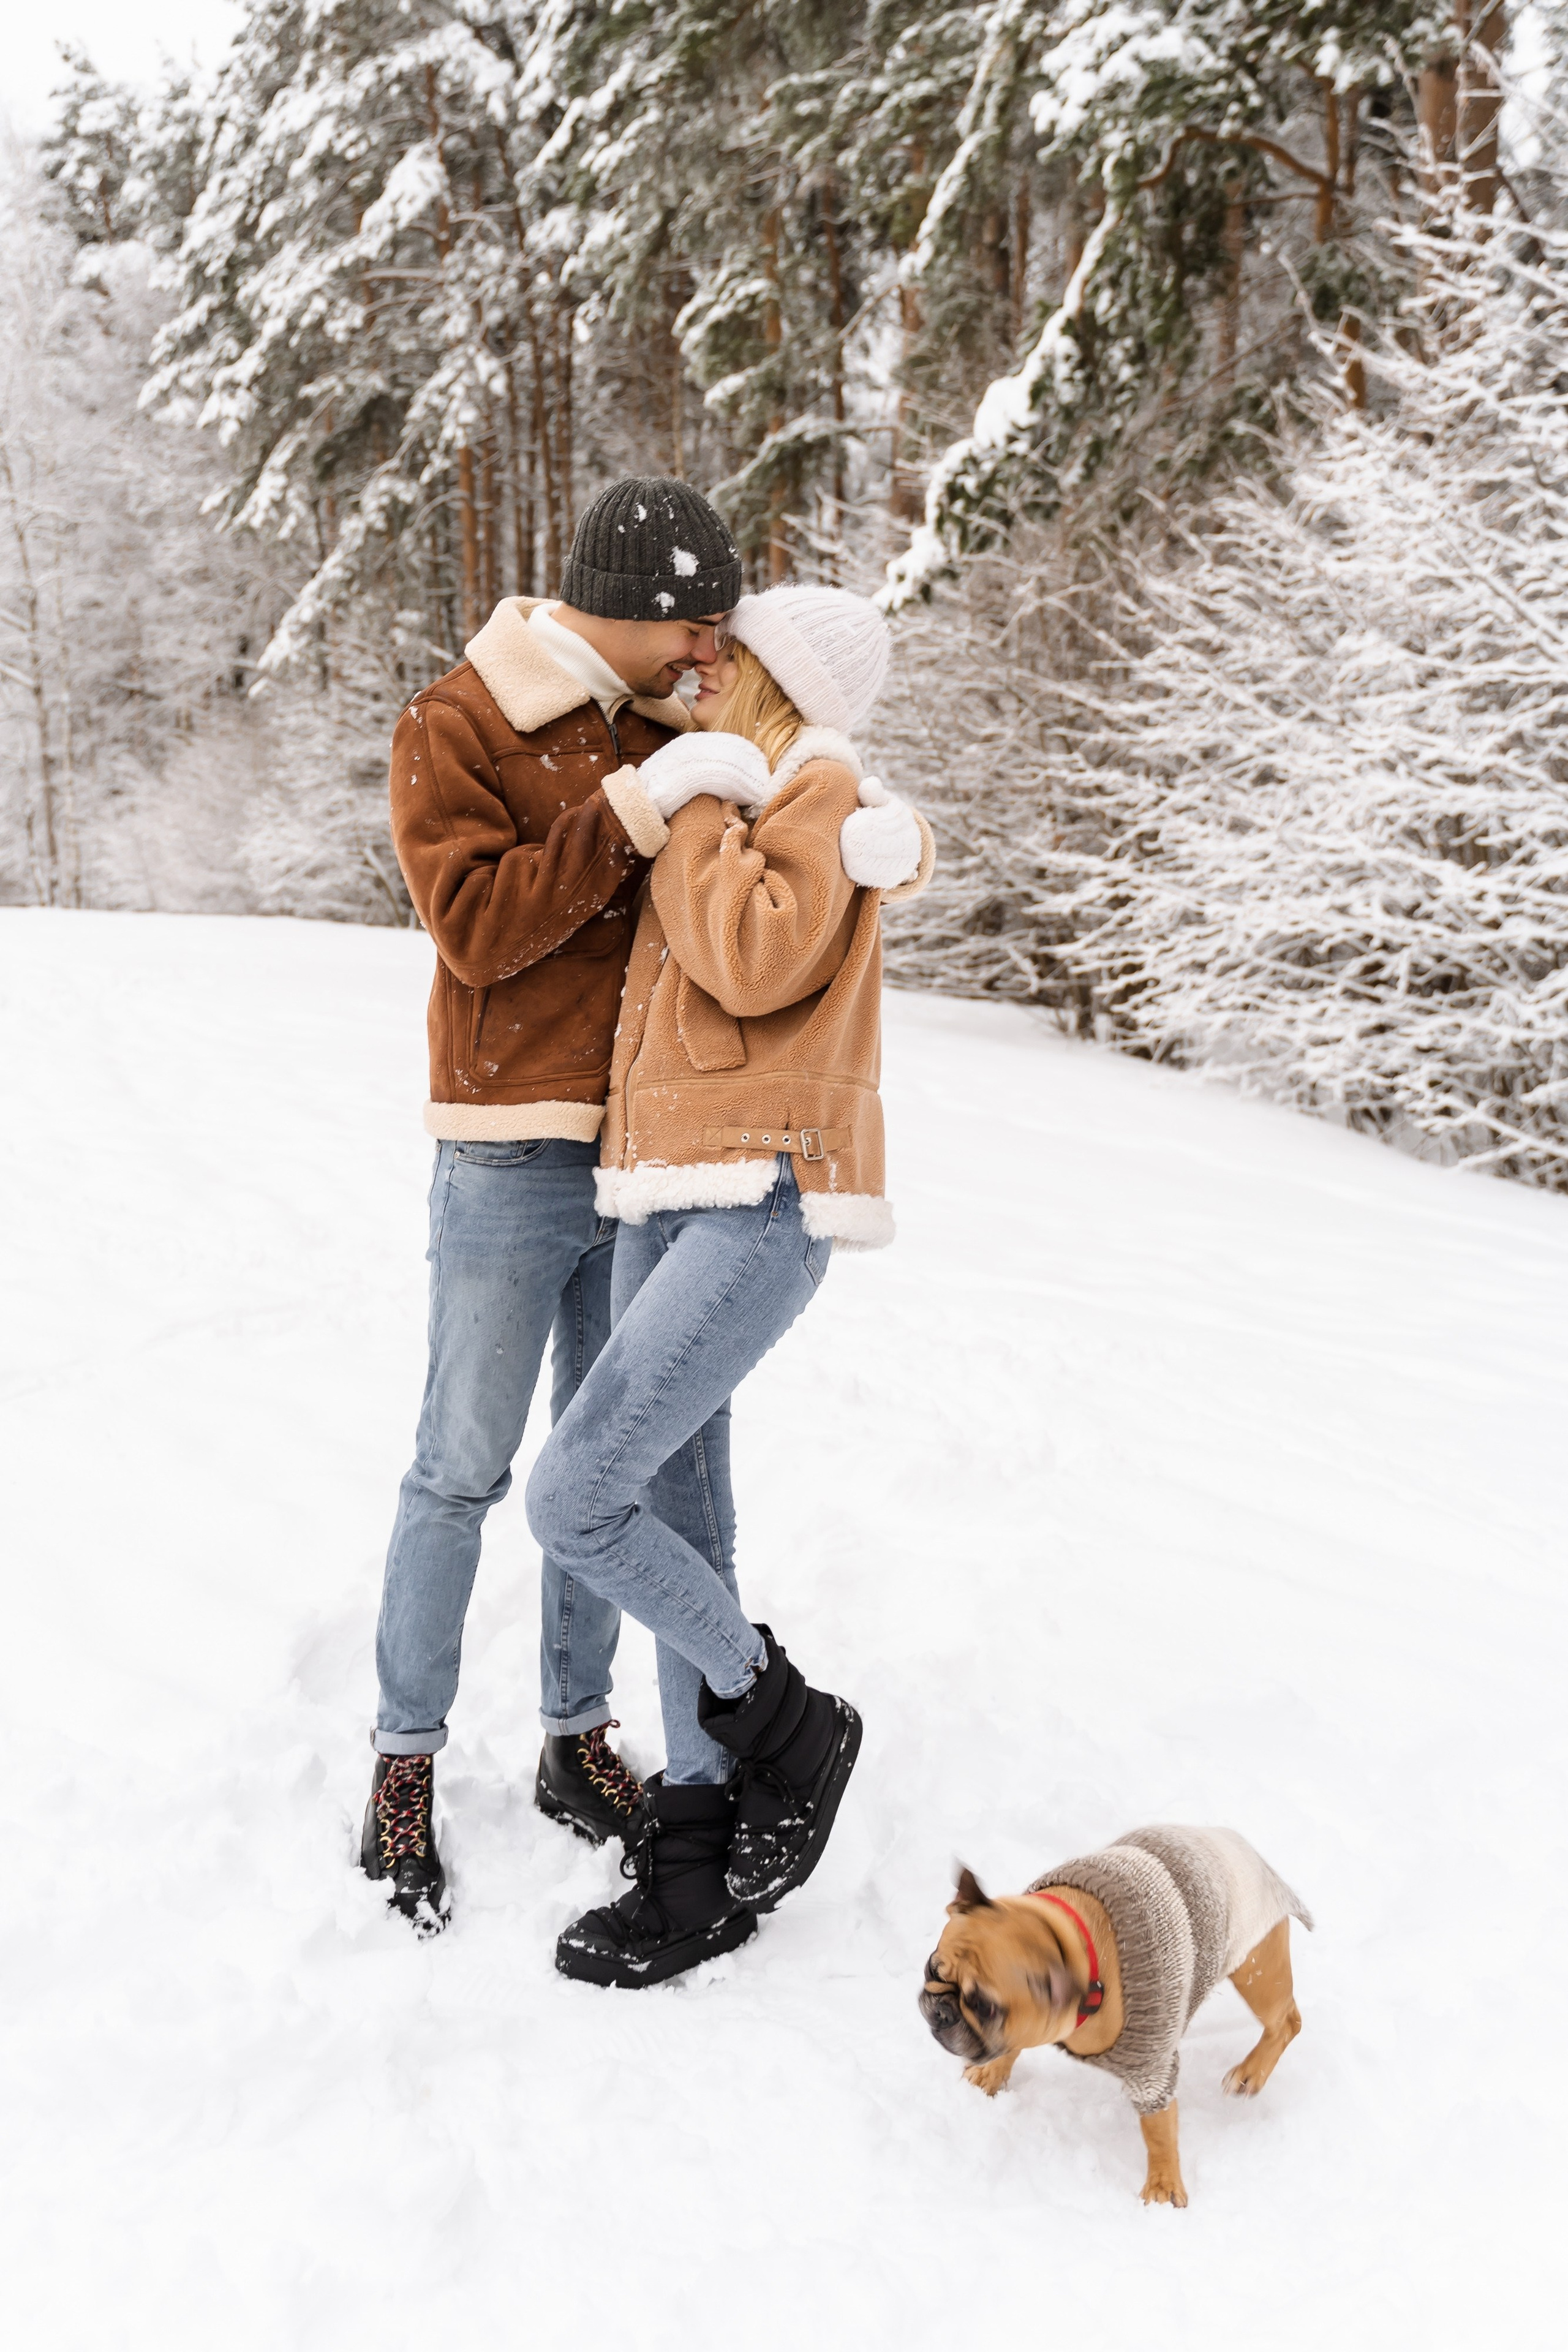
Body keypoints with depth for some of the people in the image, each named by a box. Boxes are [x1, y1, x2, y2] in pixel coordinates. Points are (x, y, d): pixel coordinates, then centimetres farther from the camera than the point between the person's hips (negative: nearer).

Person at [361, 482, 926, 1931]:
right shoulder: (456, 727, -6)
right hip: (511, 1159, -5)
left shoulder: (674, 735, 10)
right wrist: (621, 821, -23)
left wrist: (881, 833, -14)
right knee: (464, 1469, 1)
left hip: (650, 1158, 6)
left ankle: (578, 1740, 25)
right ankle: (407, 1763, 16)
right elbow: (476, 925, -16)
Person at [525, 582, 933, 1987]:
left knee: (574, 1501, -15)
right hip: (668, 1196, 9)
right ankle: (701, 1866, 19)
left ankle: (785, 1726, 8)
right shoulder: (729, 798, 20)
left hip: (767, 1200, -9)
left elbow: (759, 963, -20)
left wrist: (695, 809, -8)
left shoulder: (821, 790, -5)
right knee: (678, 1526, 8)